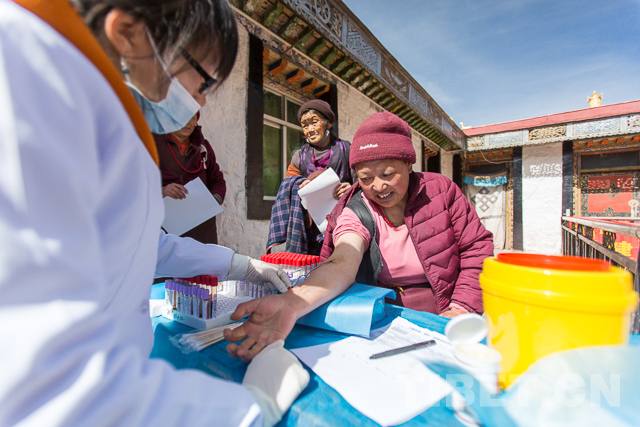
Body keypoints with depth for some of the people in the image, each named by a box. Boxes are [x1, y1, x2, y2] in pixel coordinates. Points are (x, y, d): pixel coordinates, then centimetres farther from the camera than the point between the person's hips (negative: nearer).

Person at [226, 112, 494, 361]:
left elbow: (478, 247, 3)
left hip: (443, 322, 2)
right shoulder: (357, 213, -8)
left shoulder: (440, 190, -2)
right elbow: (341, 265, -26)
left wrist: (462, 308, -10)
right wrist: (291, 304, -45)